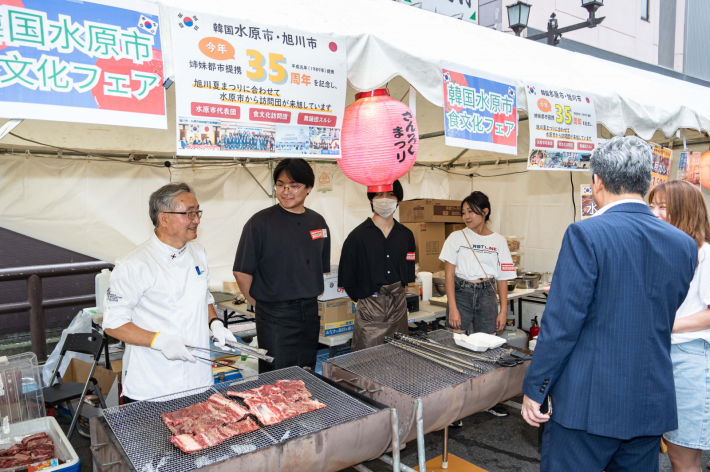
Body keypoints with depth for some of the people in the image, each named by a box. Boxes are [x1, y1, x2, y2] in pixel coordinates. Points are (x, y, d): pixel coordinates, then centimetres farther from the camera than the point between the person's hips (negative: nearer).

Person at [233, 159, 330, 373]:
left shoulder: (318, 222, 6)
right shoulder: (261, 222, -10)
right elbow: (242, 272, -9)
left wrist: (309, 298, 11)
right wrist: (260, 303, -2)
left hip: (310, 313, 5)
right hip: (275, 316, -5)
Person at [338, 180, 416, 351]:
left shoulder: (406, 235, 7)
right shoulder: (358, 235, -6)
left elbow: (409, 273, 14)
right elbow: (346, 277, -2)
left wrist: (396, 292, 7)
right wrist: (362, 297, 3)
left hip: (398, 305, 4)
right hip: (369, 308, -4)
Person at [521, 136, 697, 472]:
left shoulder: (586, 234, -16)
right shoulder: (684, 245, 2)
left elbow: (562, 323, -18)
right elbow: (662, 321, 14)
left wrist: (534, 389, -8)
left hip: (588, 402, -6)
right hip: (653, 405, 6)